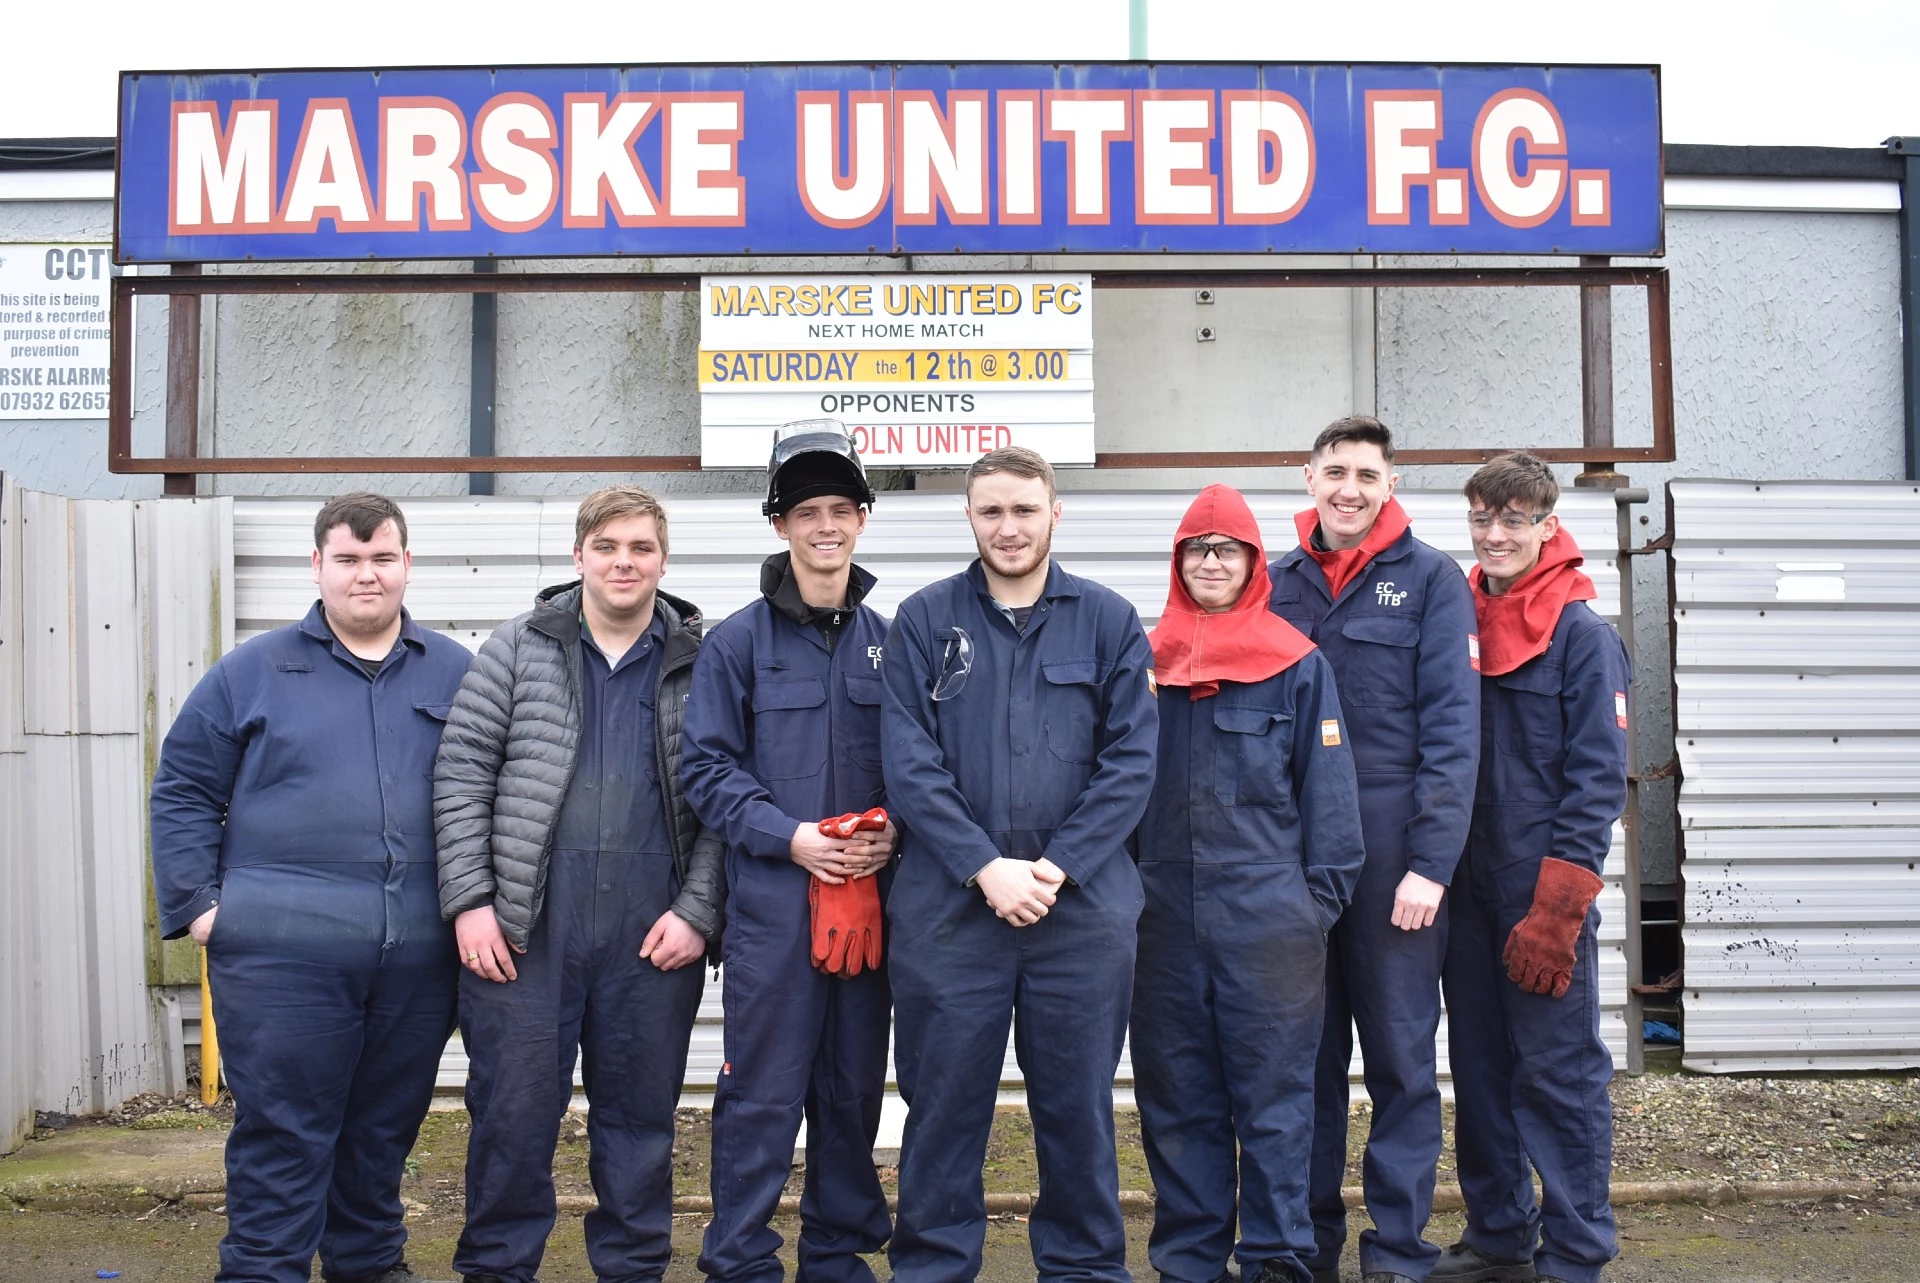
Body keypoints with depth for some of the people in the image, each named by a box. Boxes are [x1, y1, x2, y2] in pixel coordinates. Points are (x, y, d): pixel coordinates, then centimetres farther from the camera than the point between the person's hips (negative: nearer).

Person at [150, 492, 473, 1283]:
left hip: (418, 954, 3)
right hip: (282, 951, -2)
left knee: (387, 1127, 14)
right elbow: (182, 793, 6)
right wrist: (196, 905, -3)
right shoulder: (251, 673, 5)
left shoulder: (453, 674, 10)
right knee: (281, 1132, 0)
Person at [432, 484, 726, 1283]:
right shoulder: (517, 650, 5)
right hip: (525, 924, 0)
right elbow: (461, 775, 2)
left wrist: (697, 911, -4)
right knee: (513, 1107, 5)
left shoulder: (701, 665, 5)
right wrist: (469, 900, -5)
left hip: (652, 934, 1)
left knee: (641, 1112, 11)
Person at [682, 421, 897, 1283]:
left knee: (854, 1091, 13)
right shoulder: (738, 641, 0)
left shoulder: (888, 641, 9)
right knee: (761, 1098, 0)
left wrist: (896, 832, -7)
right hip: (771, 907, -3)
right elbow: (707, 767, -3)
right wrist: (787, 835, -14)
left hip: (869, 903, 3)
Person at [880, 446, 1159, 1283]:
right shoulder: (924, 620, 4)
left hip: (1083, 906, 0)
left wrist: (1057, 868, -11)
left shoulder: (1109, 622, 4)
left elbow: (1131, 762, -1)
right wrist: (985, 867, -13)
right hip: (947, 908, 0)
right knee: (944, 1105, 7)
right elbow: (909, 764, -3)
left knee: (1078, 1105, 9)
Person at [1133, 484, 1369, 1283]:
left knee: (1273, 1093, 3)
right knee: (1176, 1098, 9)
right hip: (1165, 917, 3)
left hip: (1268, 918, -3)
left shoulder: (1298, 664, 1)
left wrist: (1322, 896, -5)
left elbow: (1327, 788, 0)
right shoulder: (1148, 662, 8)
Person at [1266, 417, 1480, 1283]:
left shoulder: (1429, 579, -1)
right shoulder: (1277, 583, 10)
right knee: (1305, 1056, 10)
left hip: (1392, 851, -3)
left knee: (1401, 1058, 4)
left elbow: (1451, 726, -7)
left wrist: (1431, 862, -14)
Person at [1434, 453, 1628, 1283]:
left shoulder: (1582, 635, -7)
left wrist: (1556, 909, -17)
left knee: (1559, 1072, 0)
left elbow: (1597, 779, -11)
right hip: (1466, 889, 6)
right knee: (1479, 1067, 12)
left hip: (1544, 894, -6)